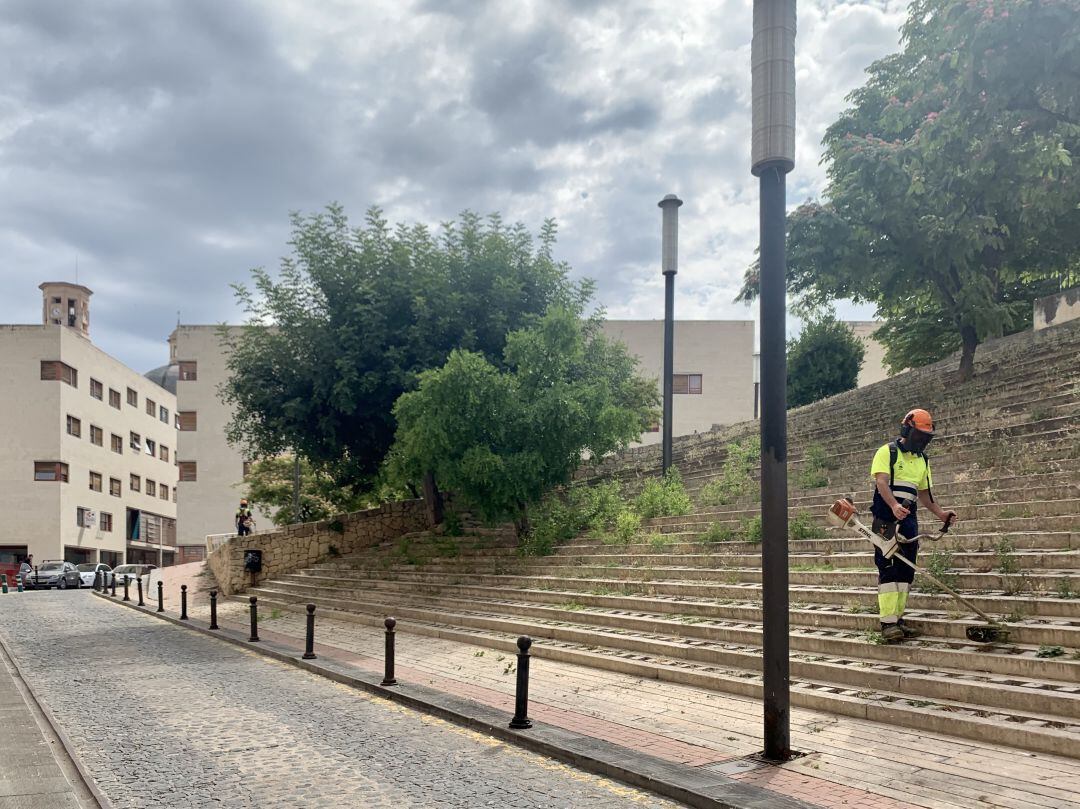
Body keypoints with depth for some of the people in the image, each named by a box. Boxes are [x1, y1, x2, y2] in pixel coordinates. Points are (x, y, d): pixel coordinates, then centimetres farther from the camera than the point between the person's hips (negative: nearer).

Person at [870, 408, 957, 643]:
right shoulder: (888, 452, -4)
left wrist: (940, 513, 8)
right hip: (886, 520, -7)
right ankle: (888, 623, -14)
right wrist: (894, 506, -35)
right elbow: (881, 481, -18)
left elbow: (924, 492, 24)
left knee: (906, 572, 5)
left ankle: (897, 619, 11)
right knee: (889, 569, -12)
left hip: (909, 521, 7)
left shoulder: (922, 461, 18)